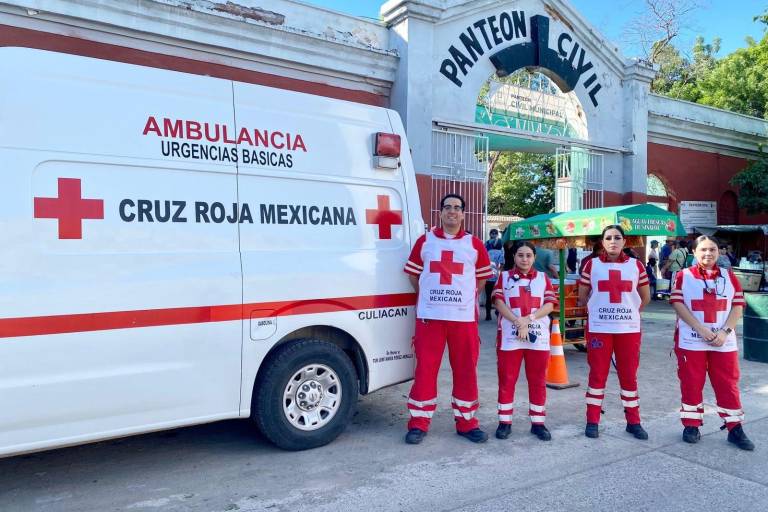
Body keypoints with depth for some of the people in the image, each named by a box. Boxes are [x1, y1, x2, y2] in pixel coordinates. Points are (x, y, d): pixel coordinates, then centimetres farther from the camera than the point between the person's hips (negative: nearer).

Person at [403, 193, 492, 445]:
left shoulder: (475, 245, 6)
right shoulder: (424, 241, 6)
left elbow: (481, 278, 15)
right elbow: (413, 273, 13)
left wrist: (464, 298, 10)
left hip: (464, 317, 1)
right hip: (429, 317, 0)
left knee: (465, 371, 7)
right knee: (425, 369, 3)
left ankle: (466, 422, 21)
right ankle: (418, 423, 13)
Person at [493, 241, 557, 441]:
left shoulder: (543, 278, 11)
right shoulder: (504, 276, 7)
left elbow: (550, 304, 1)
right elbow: (499, 301, -5)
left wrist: (529, 318, -14)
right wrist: (518, 322, -17)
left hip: (538, 337, 2)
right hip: (509, 336, -1)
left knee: (538, 381, 7)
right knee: (506, 380, 3)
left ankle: (538, 423, 17)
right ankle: (504, 422, 13)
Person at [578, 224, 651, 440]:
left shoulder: (636, 265, 5)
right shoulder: (592, 265, 2)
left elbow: (645, 297, 14)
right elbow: (582, 296, 9)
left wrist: (630, 312, 9)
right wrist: (595, 312, 6)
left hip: (629, 329, 1)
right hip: (598, 328, -1)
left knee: (629, 375, 8)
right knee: (597, 374, 5)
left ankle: (633, 421, 21)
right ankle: (592, 421, 15)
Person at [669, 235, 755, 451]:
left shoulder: (729, 277, 8)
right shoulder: (684, 276, 1)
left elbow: (738, 306, 4)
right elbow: (678, 304, -7)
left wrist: (725, 331, -10)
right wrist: (701, 329, -16)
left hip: (724, 342, 2)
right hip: (691, 341, -2)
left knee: (728, 384, 5)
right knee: (691, 384, 4)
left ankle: (735, 429, 14)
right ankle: (691, 425, 16)